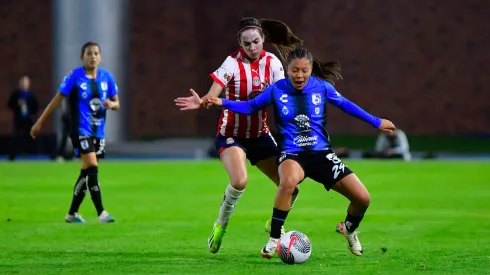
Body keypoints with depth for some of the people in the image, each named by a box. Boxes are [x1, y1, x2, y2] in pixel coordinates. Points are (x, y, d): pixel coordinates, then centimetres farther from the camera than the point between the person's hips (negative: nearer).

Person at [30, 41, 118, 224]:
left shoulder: (107, 77, 6)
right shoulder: (74, 76, -6)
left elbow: (116, 102, 13)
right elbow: (57, 99, -2)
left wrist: (111, 104, -12)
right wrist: (40, 122, 0)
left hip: (98, 132, 6)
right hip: (80, 130, -5)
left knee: (87, 173, 10)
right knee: (92, 168, -19)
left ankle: (72, 213, 22)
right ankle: (101, 213, -20)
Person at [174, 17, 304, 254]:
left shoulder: (272, 63, -4)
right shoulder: (233, 63, -16)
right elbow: (214, 94, -29)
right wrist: (201, 101, -51)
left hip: (260, 134, 4)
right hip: (231, 134, -4)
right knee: (239, 181, -31)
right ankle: (220, 225, -3)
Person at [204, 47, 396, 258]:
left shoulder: (321, 87, -2)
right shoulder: (277, 90, -4)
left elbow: (345, 104, 12)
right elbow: (250, 107, 7)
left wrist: (376, 122, 19)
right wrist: (223, 103, -7)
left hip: (321, 153, 3)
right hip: (292, 154, -3)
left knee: (362, 198, -5)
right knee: (288, 181, -41)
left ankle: (349, 230, 32)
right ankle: (274, 240, -24)